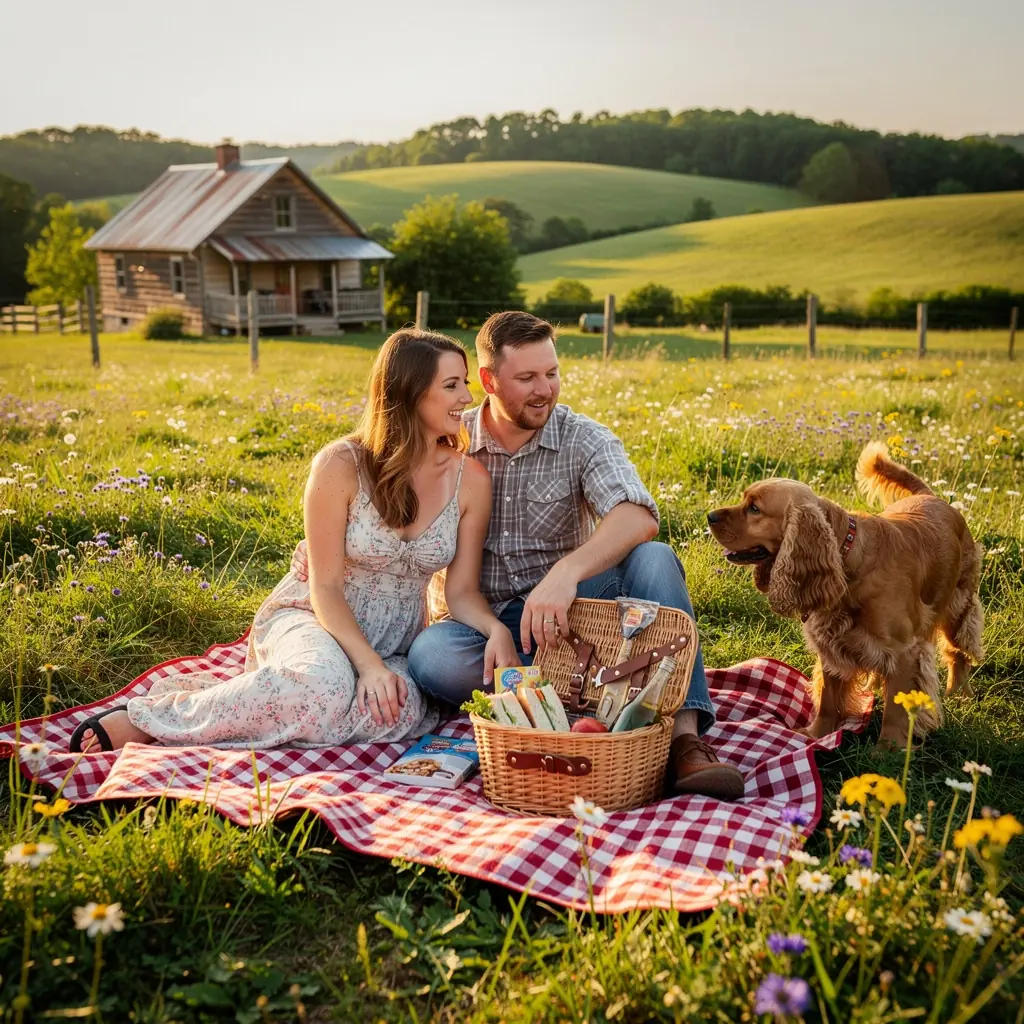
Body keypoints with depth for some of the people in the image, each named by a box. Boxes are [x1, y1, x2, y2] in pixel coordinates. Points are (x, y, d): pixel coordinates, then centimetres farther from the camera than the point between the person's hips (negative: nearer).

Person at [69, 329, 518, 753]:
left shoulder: (470, 479, -4)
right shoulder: (341, 465, -14)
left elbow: (462, 592, -1)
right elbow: (324, 586, -13)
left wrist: (496, 629, -23)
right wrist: (369, 664, -26)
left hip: (395, 643, 4)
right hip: (311, 616, -4)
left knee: (400, 712, -34)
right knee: (324, 683, -41)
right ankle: (146, 717, -22)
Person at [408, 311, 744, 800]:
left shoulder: (585, 440, -6)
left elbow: (639, 518, -25)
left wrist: (567, 572, -43)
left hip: (568, 609, 0)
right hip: (483, 619, 1)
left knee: (654, 559, -28)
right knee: (429, 655, -33)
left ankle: (684, 734, -36)